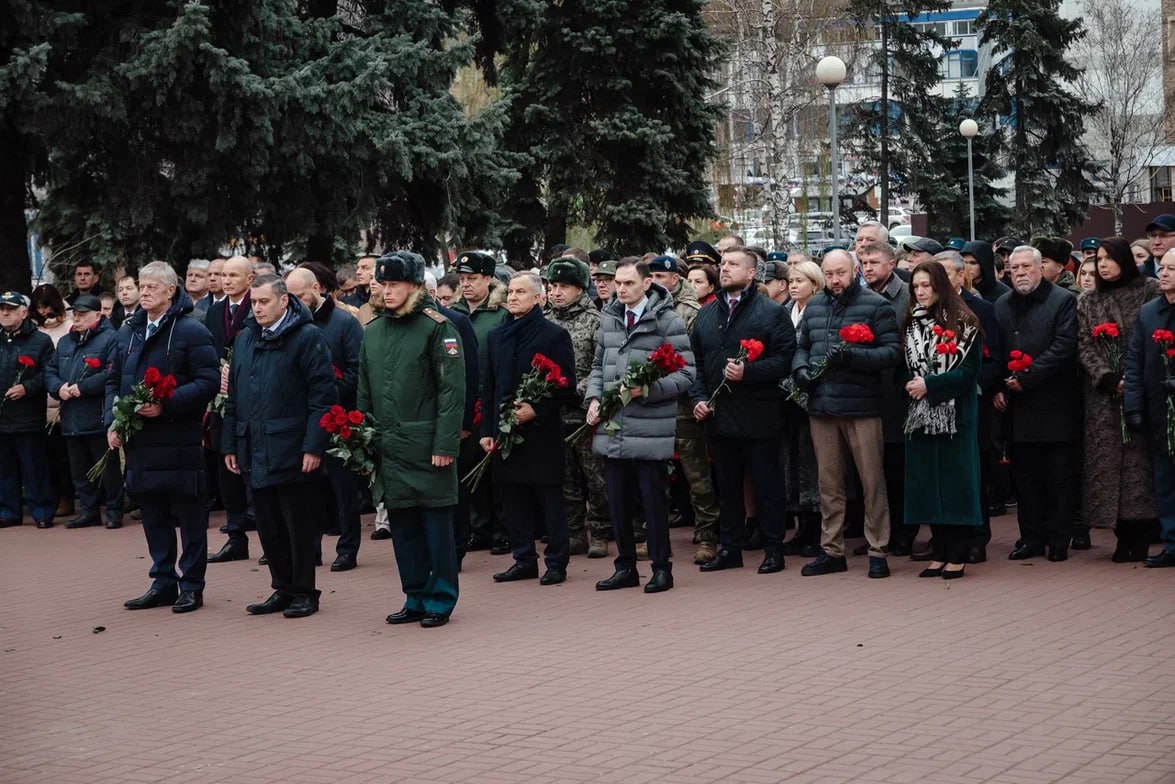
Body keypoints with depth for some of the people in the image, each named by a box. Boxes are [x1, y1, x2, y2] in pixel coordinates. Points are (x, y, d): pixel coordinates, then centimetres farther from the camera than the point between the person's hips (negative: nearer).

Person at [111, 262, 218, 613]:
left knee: (189, 514, 1)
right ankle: (163, 582, 20)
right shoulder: (128, 331, 13)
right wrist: (112, 421, 4)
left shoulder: (191, 331, -7)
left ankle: (192, 585, 9)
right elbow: (113, 380, 19)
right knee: (153, 514, 12)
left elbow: (207, 383, -13)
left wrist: (166, 405, -21)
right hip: (139, 440, 6)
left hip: (179, 439, -6)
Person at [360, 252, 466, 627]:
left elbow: (452, 391, -11)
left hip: (426, 447, -6)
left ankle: (440, 600, 9)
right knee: (402, 526, 11)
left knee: (436, 523, 1)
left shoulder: (437, 328, -7)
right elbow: (364, 392, 18)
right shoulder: (373, 331, 12)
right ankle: (416, 597, 21)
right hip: (388, 448, 6)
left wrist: (446, 445, -16)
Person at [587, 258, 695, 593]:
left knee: (653, 497, 1)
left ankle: (661, 567, 12)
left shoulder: (668, 321, -7)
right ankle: (626, 566, 22)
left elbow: (686, 373, -9)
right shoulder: (609, 318, 11)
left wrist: (648, 389, -21)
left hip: (650, 428, -5)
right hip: (612, 426, 6)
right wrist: (593, 397, 4)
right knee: (617, 499, 11)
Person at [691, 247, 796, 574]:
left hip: (758, 415, -5)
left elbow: (785, 359, -11)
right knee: (727, 486, 12)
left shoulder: (772, 312, -4)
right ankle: (730, 548, 19)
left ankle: (773, 550, 8)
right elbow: (696, 361, 17)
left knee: (766, 486, 1)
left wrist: (747, 372, -21)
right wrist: (698, 397, 4)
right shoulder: (707, 314, 14)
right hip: (718, 415, 6)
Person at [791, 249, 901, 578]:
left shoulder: (876, 305, -3)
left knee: (872, 482, 0)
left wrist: (853, 356, -20)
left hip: (862, 407, -5)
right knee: (829, 483, 10)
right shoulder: (814, 307, 15)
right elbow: (801, 346, 22)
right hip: (822, 407, 5)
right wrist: (800, 369, 1)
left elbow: (892, 351, -8)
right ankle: (831, 550, 18)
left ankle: (877, 551, 7)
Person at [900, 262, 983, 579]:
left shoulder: (963, 323, -4)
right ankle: (939, 552, 12)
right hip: (920, 413, 5)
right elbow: (904, 368, 13)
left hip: (955, 413, -5)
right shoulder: (912, 324, 10)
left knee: (955, 479, -2)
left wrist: (929, 385, -16)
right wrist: (910, 385, -8)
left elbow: (969, 371, -9)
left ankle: (957, 556, 3)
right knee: (928, 480, 5)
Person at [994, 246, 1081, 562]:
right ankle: (1032, 538, 16)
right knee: (1025, 476, 9)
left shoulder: (1063, 301, -4)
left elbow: (1064, 347, -13)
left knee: (1060, 476, 1)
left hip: (1054, 405, -5)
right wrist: (997, 388, 0)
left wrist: (1026, 377, -16)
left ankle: (1059, 540, 8)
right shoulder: (1002, 305, 12)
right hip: (1017, 405, 5)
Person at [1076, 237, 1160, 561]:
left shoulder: (1149, 290, 2)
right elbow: (1084, 346, 4)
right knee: (1108, 460, -2)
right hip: (1103, 394, 3)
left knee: (1140, 458, -5)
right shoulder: (1087, 301, 11)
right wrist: (1109, 378, -12)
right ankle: (1125, 536, 5)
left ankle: (1139, 536, 0)